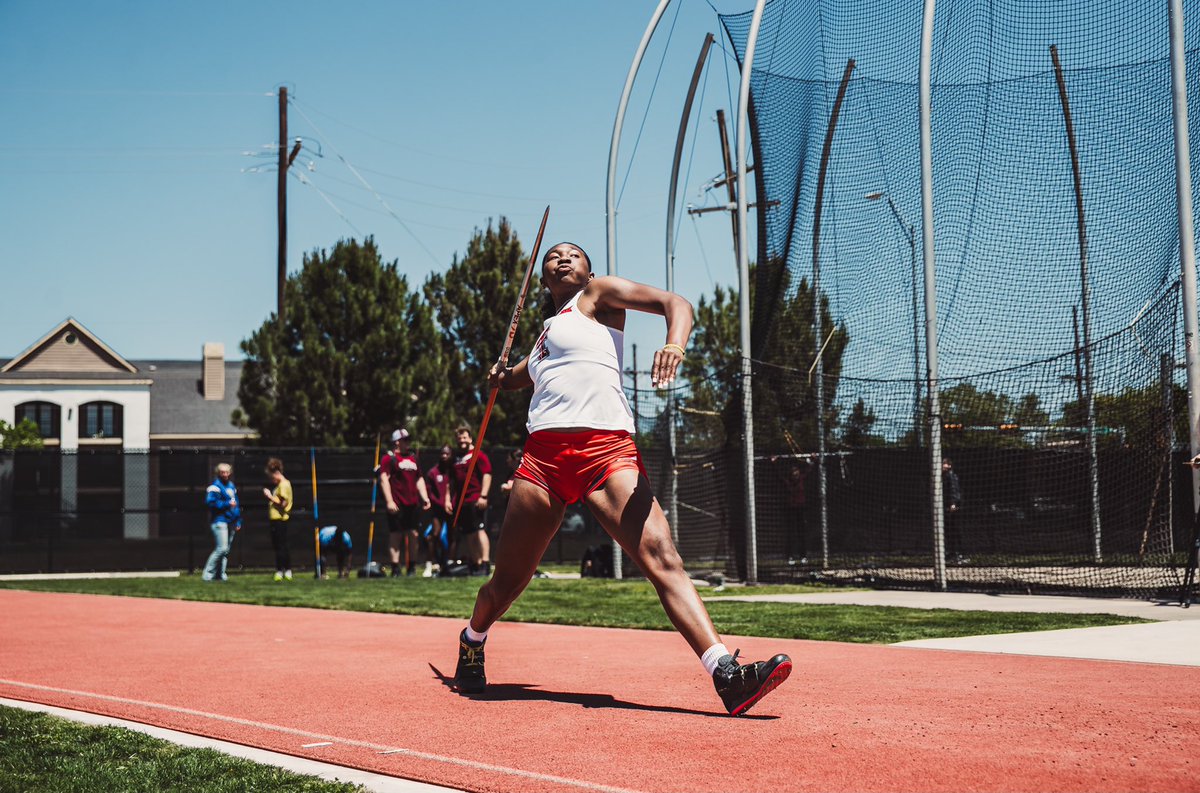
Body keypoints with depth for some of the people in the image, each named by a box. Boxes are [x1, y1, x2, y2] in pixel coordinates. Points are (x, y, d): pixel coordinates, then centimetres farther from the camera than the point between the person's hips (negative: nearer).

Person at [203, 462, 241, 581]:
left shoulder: (232, 486, 18)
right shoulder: (215, 486, -8)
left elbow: (236, 504, 24)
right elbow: (211, 502, -18)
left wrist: (238, 521, 19)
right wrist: (227, 504, -15)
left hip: (230, 522, 8)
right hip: (219, 521, -8)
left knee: (226, 549, 8)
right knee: (222, 548, -14)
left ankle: (220, 573, 15)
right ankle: (208, 574, -7)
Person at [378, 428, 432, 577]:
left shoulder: (413, 457, 19)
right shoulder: (389, 458, -2)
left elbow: (419, 479, 24)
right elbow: (384, 479, -9)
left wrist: (425, 497, 16)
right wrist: (389, 501, -17)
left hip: (413, 503, 6)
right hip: (397, 504, -6)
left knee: (413, 535, 6)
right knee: (395, 535, -3)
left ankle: (412, 567, 14)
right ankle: (395, 568, -1)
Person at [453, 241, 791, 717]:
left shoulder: (598, 293, 15)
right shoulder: (548, 329, 29)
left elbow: (674, 302, 1)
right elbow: (519, 377, 48)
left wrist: (674, 345, -21)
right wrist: (503, 376, 23)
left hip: (606, 452, -5)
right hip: (544, 453, 5)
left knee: (663, 560, -20)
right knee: (508, 580, 7)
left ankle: (727, 676, -30)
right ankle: (472, 642, 37)